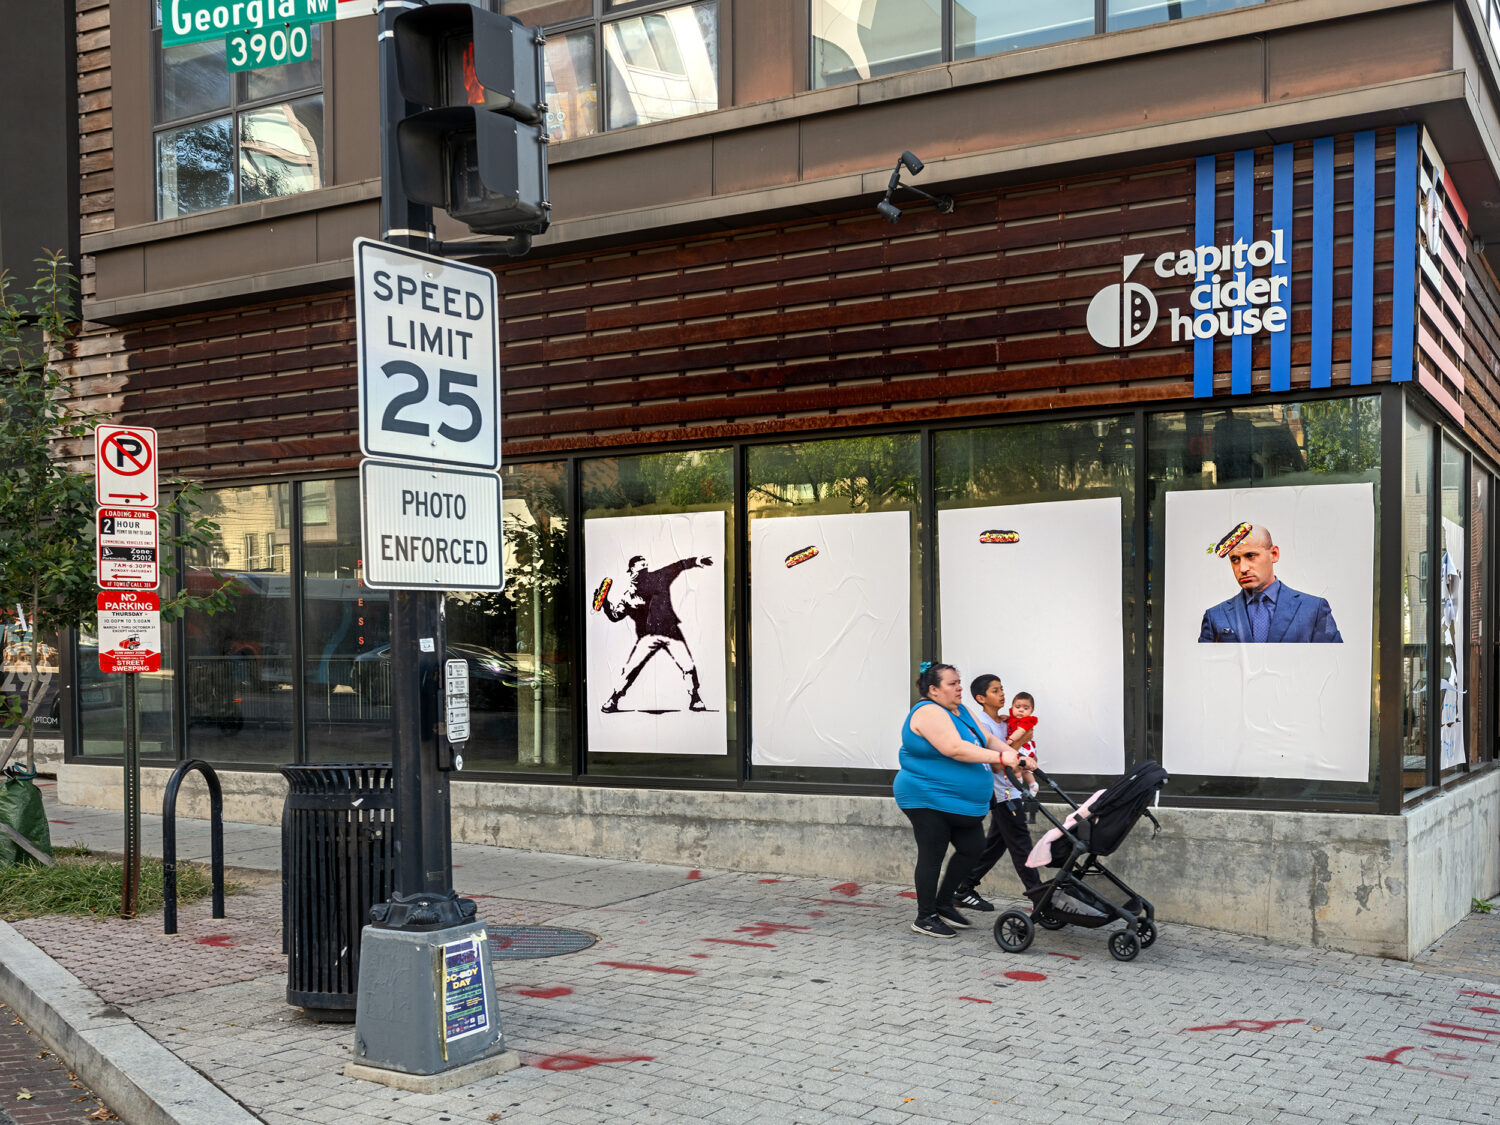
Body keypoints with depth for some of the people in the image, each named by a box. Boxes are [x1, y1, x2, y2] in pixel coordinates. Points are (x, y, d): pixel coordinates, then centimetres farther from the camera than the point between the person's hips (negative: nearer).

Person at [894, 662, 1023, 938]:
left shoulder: (961, 712, 13)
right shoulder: (929, 712, -17)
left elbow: (988, 739, 10)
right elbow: (954, 749, -27)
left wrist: (1012, 754, -9)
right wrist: (1000, 758, -28)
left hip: (959, 803, 9)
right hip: (928, 799, -9)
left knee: (972, 848, 8)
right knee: (932, 855, -3)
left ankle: (944, 904, 23)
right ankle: (925, 917, 9)